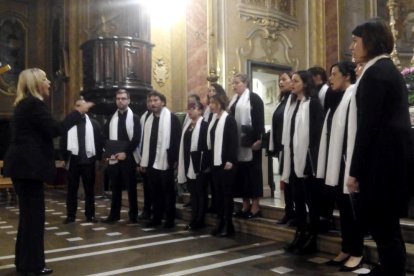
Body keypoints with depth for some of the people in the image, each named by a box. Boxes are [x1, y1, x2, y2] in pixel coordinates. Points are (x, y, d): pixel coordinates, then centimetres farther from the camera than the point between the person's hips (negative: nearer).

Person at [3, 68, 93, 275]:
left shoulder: (24, 103, 17)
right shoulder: (34, 103, -13)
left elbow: (44, 129, 17)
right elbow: (55, 129, -18)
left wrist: (75, 113, 18)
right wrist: (78, 112, -9)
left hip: (22, 164, 10)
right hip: (29, 165, -10)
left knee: (28, 213, 17)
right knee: (34, 214, -2)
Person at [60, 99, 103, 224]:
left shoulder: (93, 123, 6)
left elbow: (99, 141, 6)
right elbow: (63, 141, 6)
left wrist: (98, 157, 1)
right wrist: (65, 158, 1)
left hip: (88, 160, 0)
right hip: (73, 160, 0)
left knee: (89, 189, 7)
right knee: (72, 189, 6)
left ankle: (90, 215, 16)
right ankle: (70, 215, 14)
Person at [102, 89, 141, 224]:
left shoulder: (134, 118, 0)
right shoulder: (111, 118, 12)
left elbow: (136, 139, -8)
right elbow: (105, 137, 11)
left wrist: (125, 152, -15)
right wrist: (109, 152, -5)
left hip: (128, 157, -4)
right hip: (114, 158, 4)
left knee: (131, 187, 2)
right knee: (115, 187, 10)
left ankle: (133, 215, 10)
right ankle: (114, 214, 19)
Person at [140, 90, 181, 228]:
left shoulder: (172, 118, -6)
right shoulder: (149, 119, 13)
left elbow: (177, 140, -9)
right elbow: (145, 141, 14)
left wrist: (174, 159, -14)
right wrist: (143, 161, 11)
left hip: (166, 162, -6)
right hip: (151, 162, 6)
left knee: (168, 191, 4)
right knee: (155, 191, 12)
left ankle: (170, 218, 14)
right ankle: (157, 217, 23)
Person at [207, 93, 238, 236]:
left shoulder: (229, 119, -7)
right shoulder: (213, 120, 14)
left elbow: (233, 141, -13)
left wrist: (230, 160, -19)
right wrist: (209, 160, 12)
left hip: (226, 162, -7)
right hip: (215, 162, 7)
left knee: (227, 192, -2)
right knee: (218, 192, 10)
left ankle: (228, 225, 5)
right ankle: (220, 222, 18)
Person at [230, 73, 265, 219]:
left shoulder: (254, 98, -5)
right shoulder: (234, 100, 16)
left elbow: (260, 119, -12)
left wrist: (259, 138, -20)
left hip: (251, 140, -7)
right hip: (237, 141, 7)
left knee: (253, 171, -2)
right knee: (241, 172, 8)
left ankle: (255, 206, 4)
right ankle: (246, 205, 16)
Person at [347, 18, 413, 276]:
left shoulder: (374, 72, -12)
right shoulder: (389, 69, 18)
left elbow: (368, 126, -18)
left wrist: (355, 170, -14)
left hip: (382, 160, -10)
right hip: (393, 157, 10)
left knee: (382, 225, -1)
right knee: (386, 223, 16)